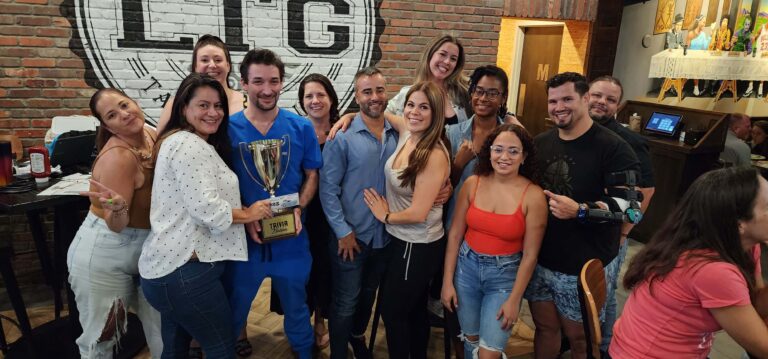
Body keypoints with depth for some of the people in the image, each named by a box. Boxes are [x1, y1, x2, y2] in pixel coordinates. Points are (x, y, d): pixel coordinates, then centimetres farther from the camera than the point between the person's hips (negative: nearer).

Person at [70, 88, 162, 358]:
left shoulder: (152, 136, -2)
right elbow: (117, 226, -21)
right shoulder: (119, 156, -25)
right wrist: (118, 207, -42)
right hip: (105, 255, -7)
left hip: (145, 249, 7)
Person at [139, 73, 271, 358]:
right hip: (183, 270, -11)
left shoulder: (182, 142, 17)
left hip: (167, 266, 11)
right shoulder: (188, 145, -16)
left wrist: (244, 219, 10)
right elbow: (206, 209, -24)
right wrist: (248, 214, -8)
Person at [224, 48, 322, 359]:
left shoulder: (301, 127, -5)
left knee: (296, 306, 22)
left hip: (291, 237, 1)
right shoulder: (228, 128, -8)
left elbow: (311, 176, 3)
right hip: (244, 236, -1)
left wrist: (298, 209, -14)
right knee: (233, 309, 19)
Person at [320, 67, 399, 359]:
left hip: (385, 234, 4)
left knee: (369, 294, 24)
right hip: (351, 234, -4)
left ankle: (358, 335, 50)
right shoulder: (342, 137, -13)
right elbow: (328, 187, -12)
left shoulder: (398, 135, 0)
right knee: (345, 302, 9)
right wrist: (342, 230, -14)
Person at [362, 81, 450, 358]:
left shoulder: (435, 155, -26)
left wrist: (385, 216, -9)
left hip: (418, 247, -8)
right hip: (401, 239, 8)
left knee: (393, 312, 12)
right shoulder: (406, 135, -4)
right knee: (414, 310, 25)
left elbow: (418, 213, -26)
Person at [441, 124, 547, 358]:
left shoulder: (533, 196, -15)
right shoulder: (473, 183, -7)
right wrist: (447, 281, -1)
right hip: (467, 267, 3)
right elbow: (455, 235, -2)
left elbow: (530, 254, -10)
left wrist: (514, 299, -7)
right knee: (471, 340, 19)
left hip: (505, 275, -2)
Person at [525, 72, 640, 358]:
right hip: (539, 259, 5)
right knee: (544, 327, 19)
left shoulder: (613, 147, -12)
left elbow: (631, 203, -19)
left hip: (586, 267, -5)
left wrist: (580, 211, -31)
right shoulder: (540, 143, 8)